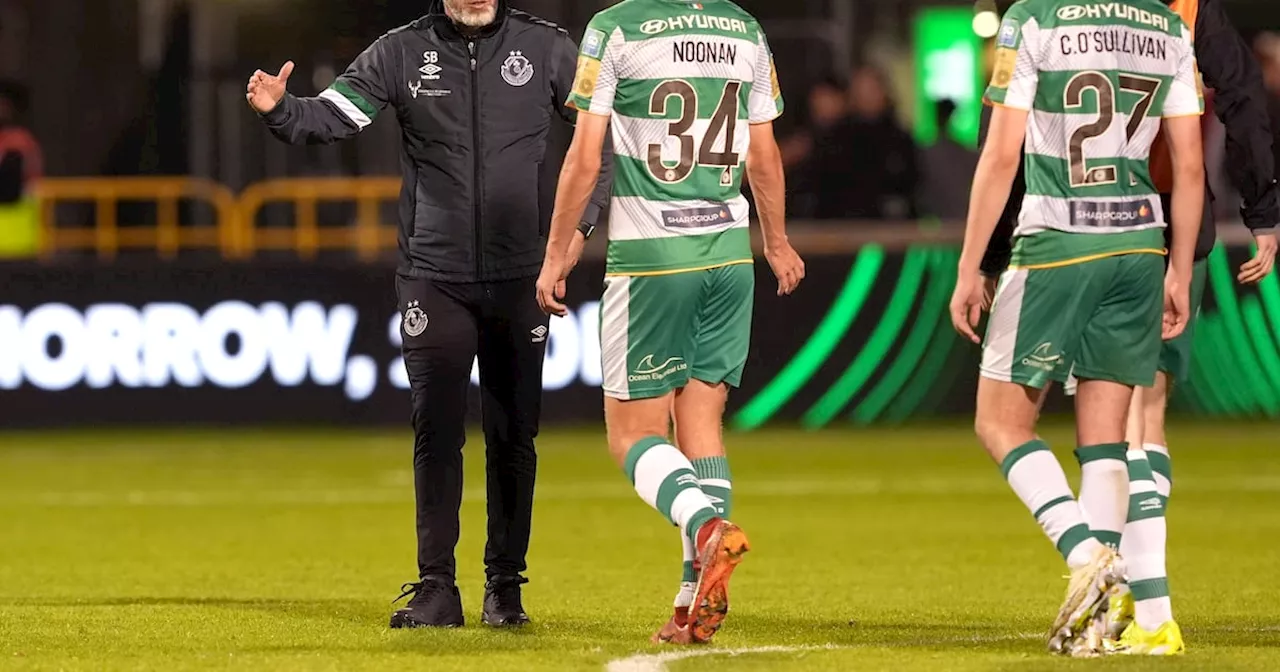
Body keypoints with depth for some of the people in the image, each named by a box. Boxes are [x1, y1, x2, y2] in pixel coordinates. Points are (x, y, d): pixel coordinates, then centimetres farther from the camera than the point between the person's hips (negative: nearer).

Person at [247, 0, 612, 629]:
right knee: (436, 433, -5)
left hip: (520, 277, 1)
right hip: (434, 278, 0)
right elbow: (331, 116, -10)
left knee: (512, 437, 6)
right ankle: (436, 589, -1)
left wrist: (580, 222, -3)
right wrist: (280, 110, -31)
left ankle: (505, 587, 15)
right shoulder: (402, 52, 0)